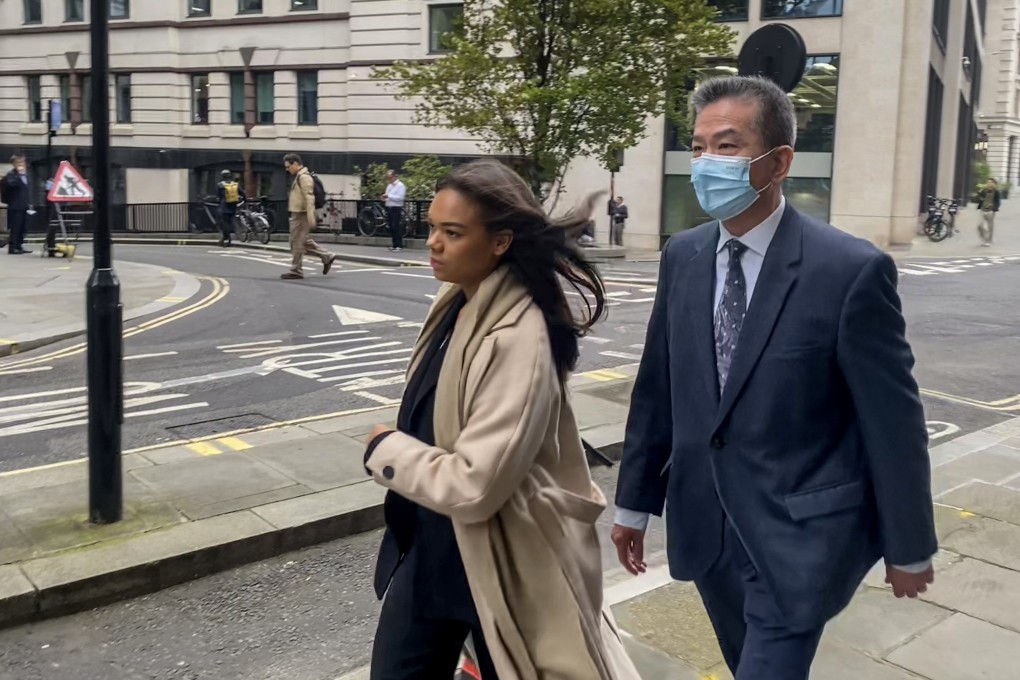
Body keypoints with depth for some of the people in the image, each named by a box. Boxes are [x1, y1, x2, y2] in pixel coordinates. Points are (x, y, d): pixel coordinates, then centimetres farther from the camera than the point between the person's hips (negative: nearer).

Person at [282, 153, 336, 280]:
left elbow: (309, 198, -23)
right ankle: (327, 257, 17)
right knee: (305, 242, 13)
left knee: (297, 243, -4)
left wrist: (311, 217, -27)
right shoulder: (299, 176, 17)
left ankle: (296, 271, 3)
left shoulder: (304, 177, -16)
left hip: (301, 216, -10)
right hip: (298, 215, 10)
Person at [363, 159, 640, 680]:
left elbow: (474, 485, -29)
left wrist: (384, 449, -15)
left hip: (498, 560, -8)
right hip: (428, 544, 8)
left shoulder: (518, 339, -27)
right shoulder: (455, 300, -1)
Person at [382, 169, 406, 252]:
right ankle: (395, 245, 15)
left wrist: (389, 196, -21)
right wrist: (385, 197, 2)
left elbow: (400, 197, -19)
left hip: (396, 209, -8)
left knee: (396, 227, -9)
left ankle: (399, 246, -5)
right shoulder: (389, 185, 18)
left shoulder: (400, 185, -8)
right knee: (391, 228, 9)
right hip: (389, 208, 8)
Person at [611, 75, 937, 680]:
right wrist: (636, 501, 11)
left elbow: (894, 419, -10)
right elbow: (657, 387, 6)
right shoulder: (683, 256, 0)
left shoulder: (851, 269, -16)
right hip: (705, 527, 6)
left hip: (800, 534, -5)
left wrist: (909, 547, -2)